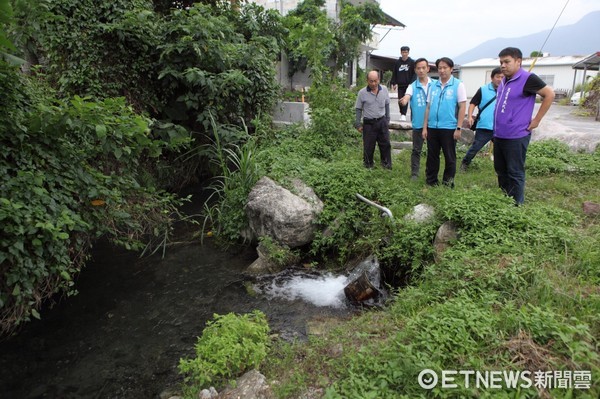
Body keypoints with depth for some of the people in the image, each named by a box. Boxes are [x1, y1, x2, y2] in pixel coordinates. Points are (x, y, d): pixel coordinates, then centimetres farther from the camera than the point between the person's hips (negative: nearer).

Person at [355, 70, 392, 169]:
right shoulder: (362, 92, -9)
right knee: (368, 146, 4)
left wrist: (387, 119, 14)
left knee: (385, 144, 8)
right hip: (369, 123, -3)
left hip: (382, 121, 3)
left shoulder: (384, 90, -1)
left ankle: (387, 164, 22)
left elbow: (387, 105, 12)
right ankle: (368, 166, 20)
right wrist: (358, 124, -4)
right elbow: (358, 109, -2)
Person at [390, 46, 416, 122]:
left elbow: (414, 74, -1)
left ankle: (404, 114, -12)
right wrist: (393, 83, 2)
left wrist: (412, 83, -13)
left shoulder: (412, 62, 1)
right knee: (400, 100, 3)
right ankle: (402, 113, 19)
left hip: (408, 85, -3)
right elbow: (394, 74, 11)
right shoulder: (397, 62, 8)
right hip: (400, 85, 3)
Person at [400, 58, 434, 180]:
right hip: (418, 123, -1)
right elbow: (406, 97, -21)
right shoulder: (412, 86, -1)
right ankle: (414, 173, 14)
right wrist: (404, 100, -45)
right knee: (416, 150, 6)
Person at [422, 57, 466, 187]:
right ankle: (431, 181, 22)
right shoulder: (433, 86, 11)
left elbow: (462, 107, -5)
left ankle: (448, 184, 14)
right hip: (432, 127, 4)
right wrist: (425, 127, 6)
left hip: (449, 128, -4)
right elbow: (428, 107, 11)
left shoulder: (458, 85, -2)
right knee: (432, 156, 10)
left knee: (450, 157, 4)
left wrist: (458, 128, -11)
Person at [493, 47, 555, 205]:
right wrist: (496, 130, 15)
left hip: (516, 136, -8)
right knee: (501, 171, 15)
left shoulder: (528, 79, -12)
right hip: (499, 135, 8)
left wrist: (536, 120, -12)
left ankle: (516, 205, 12)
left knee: (515, 173, 1)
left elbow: (549, 94, -11)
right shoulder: (504, 81, 11)